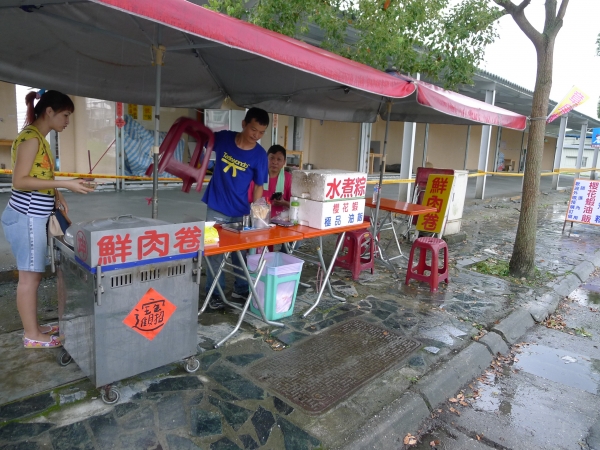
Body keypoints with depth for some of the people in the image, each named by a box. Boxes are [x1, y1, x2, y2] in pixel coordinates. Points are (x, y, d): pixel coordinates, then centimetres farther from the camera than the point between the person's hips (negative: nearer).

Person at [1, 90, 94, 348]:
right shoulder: (30, 137, -15)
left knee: (32, 275, 16)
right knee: (29, 277, 0)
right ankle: (31, 336, 12)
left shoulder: (38, 138, 13)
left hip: (32, 216, 9)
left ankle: (33, 327, 28)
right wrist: (63, 184, -22)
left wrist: (55, 194, 7)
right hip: (26, 217, -9)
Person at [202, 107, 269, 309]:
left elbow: (258, 186, -4)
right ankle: (214, 293, 17)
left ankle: (241, 289, 29)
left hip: (241, 211, 1)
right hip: (216, 209, 0)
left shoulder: (260, 154, -9)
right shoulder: (222, 137, -8)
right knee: (215, 251, 4)